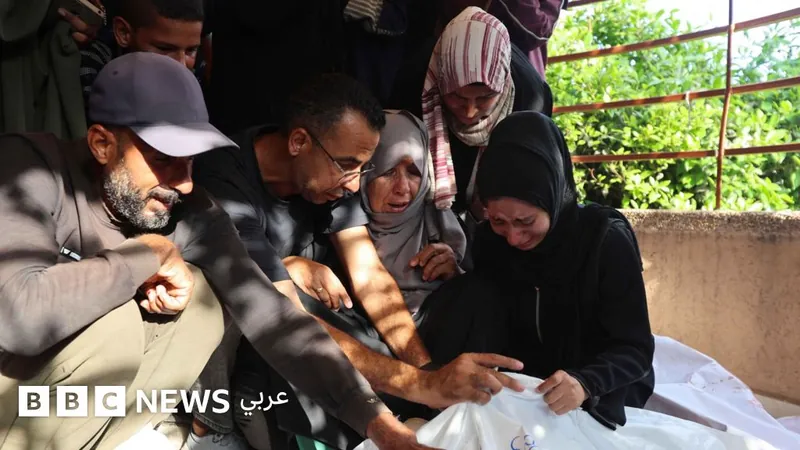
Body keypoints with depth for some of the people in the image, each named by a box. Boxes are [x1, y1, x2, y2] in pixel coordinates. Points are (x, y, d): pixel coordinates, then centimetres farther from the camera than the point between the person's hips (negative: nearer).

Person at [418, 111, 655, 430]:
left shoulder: (606, 239, -19)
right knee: (471, 295, -21)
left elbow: (635, 350, -18)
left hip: (601, 395, -3)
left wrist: (585, 383, -38)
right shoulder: (491, 238, -8)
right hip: (521, 388, 3)